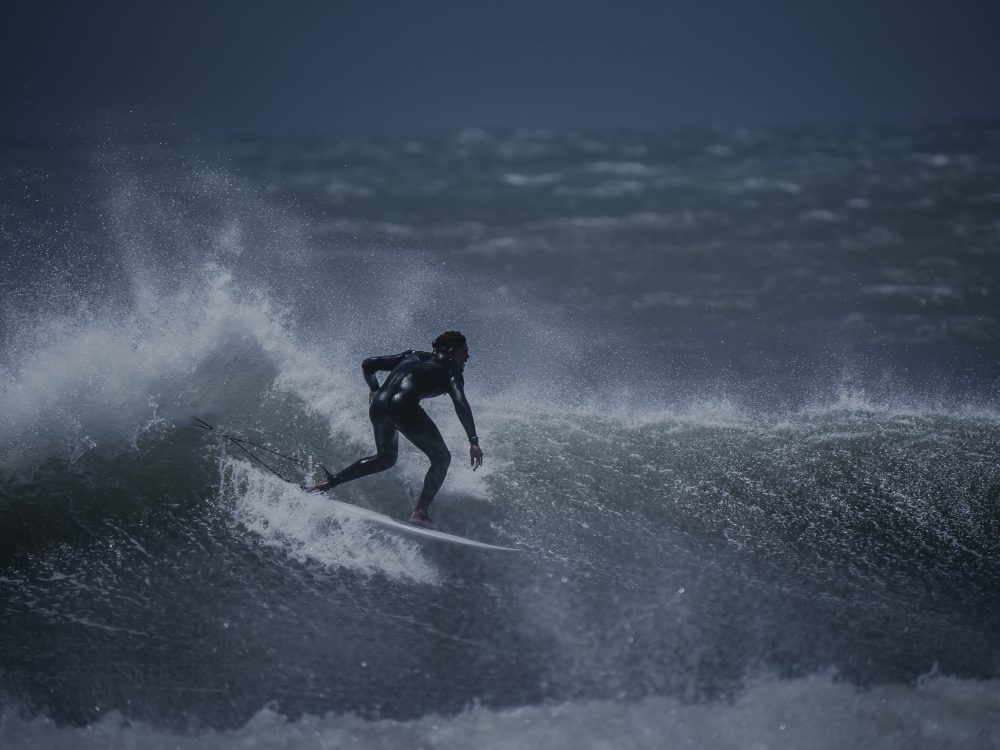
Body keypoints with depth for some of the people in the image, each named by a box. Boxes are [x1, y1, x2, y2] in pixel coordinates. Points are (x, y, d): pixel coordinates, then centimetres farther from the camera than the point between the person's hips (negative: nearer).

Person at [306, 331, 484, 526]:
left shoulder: (413, 356, 29)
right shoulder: (450, 371, 13)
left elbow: (368, 365, 26)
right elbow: (461, 404, -5)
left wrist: (374, 390, 42)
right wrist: (473, 442, -8)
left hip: (378, 406, 7)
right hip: (403, 407, -7)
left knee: (385, 458, 30)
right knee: (441, 458, 10)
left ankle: (330, 482, 21)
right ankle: (420, 512, -3)